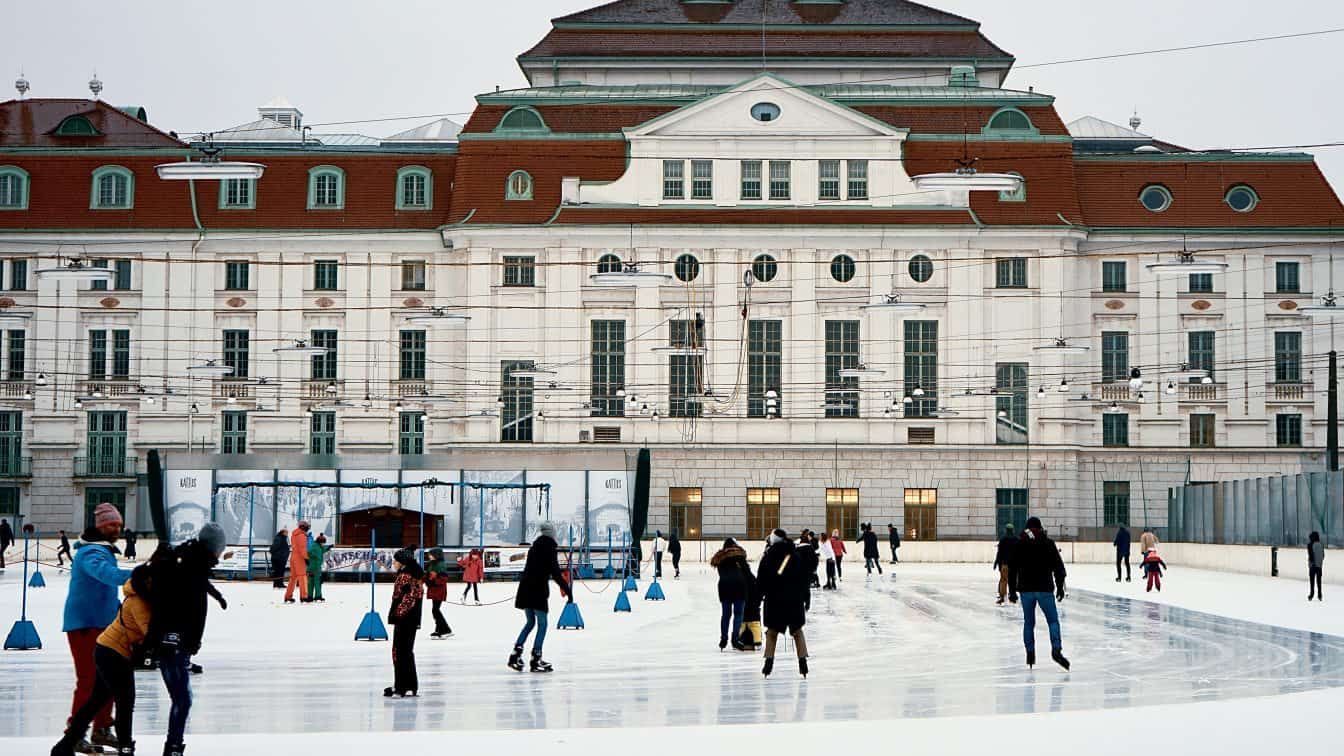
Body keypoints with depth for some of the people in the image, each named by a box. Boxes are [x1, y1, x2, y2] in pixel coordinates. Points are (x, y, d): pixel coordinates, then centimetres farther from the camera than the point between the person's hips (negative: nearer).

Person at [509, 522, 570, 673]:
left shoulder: (534, 547, 16)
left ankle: (516, 654, 7)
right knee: (542, 624, -1)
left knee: (530, 622, 17)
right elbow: (555, 571, -15)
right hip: (538, 589, -7)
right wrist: (567, 589, -13)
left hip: (525, 588, 7)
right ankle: (535, 659, -5)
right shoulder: (550, 548, -8)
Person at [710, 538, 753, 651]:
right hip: (738, 584, -4)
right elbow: (746, 570, 3)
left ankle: (723, 638, 14)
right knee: (738, 613, -1)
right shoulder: (739, 554, 6)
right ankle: (735, 638, -12)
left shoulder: (719, 558, 17)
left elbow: (721, 574, 15)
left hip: (724, 586, 4)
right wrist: (754, 581, 14)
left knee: (726, 613, 12)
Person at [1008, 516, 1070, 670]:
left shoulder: (1019, 545, 5)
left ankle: (1030, 654, 9)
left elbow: (1012, 569, 5)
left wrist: (1012, 589, 11)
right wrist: (1060, 587, 7)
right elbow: (1058, 566, 1)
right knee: (1053, 620, 1)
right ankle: (1056, 650, -17)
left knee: (1028, 622, 11)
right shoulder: (1048, 543, 2)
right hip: (1045, 588, -2)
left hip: (1026, 589, 2)